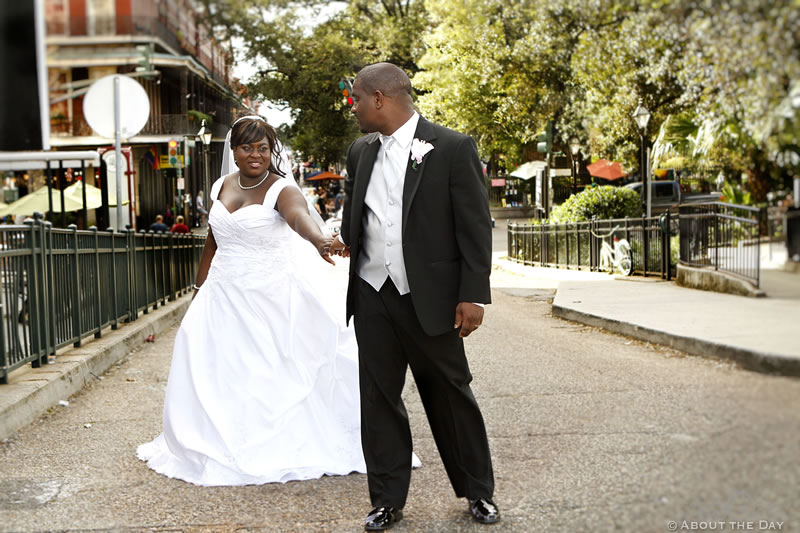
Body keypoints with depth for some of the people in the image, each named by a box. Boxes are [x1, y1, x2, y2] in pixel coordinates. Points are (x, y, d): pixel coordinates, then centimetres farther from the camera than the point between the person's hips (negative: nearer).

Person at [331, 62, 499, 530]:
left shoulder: (453, 148, -6)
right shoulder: (361, 153, 10)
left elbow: (475, 226, -7)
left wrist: (473, 294, -12)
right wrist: (345, 241, 2)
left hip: (429, 298, -4)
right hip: (372, 298, 5)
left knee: (451, 396, 7)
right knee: (378, 399, 7)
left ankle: (479, 492, 24)